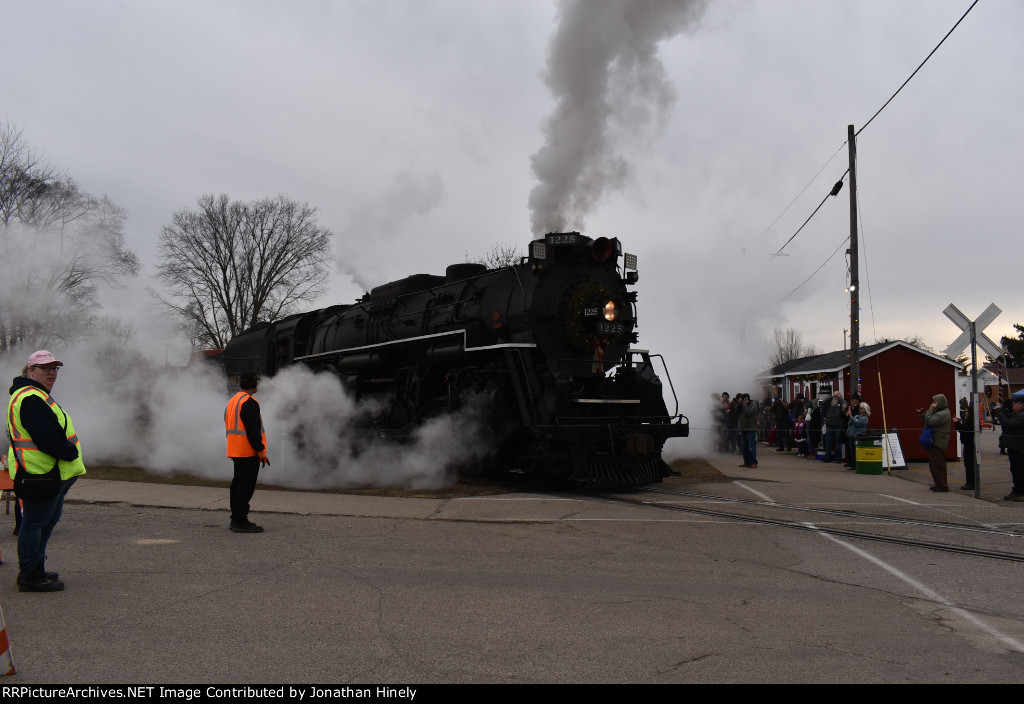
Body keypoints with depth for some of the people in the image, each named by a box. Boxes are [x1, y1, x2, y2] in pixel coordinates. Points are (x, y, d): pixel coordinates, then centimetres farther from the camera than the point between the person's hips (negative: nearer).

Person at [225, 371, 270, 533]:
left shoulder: (232, 401, 17)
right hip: (248, 452, -10)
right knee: (246, 487, -7)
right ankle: (241, 522, -6)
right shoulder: (249, 402, -15)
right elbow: (253, 430, -21)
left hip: (236, 452, 10)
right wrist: (261, 451, -19)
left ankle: (236, 519, 21)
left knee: (238, 484, 15)